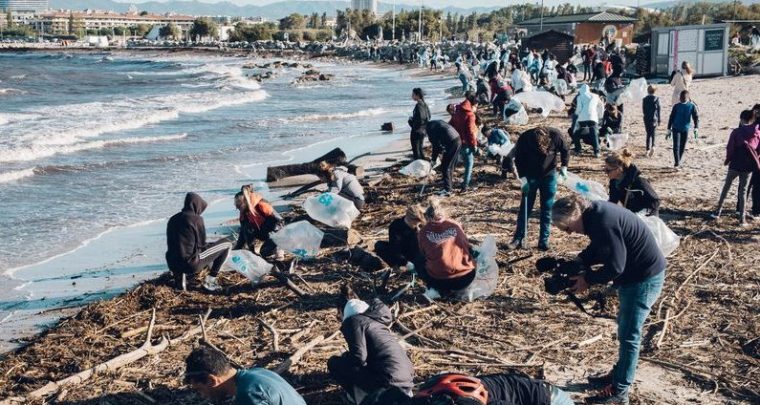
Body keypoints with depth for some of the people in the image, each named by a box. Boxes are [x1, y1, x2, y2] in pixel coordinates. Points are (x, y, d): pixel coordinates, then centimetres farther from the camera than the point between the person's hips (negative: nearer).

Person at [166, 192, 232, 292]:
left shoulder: (173, 219, 12)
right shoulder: (196, 219, -8)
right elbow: (201, 245, -3)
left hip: (173, 264, 8)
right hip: (190, 263, -8)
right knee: (226, 244, 4)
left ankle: (180, 277, 19)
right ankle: (210, 281, 6)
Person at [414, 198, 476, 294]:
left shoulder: (423, 232, 1)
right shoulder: (455, 225, 4)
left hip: (440, 281, -2)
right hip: (466, 279, 3)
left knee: (418, 261, 26)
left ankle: (440, 290, 9)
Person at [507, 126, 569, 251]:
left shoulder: (555, 135, -24)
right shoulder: (524, 139, -25)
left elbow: (564, 151, -4)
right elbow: (518, 160, -10)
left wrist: (564, 167, -13)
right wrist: (523, 178, -18)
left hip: (549, 175, 1)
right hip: (530, 176, -1)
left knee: (547, 208, 1)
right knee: (525, 207, 1)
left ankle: (544, 240, 7)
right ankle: (519, 239, 8)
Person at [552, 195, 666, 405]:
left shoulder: (603, 223, -30)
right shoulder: (594, 213, -1)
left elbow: (615, 266, -26)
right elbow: (597, 248, 13)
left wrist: (587, 279, -15)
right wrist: (578, 261, -2)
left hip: (645, 277, -10)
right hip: (634, 273, 10)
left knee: (629, 334, -1)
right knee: (624, 327, 21)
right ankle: (619, 374, 36)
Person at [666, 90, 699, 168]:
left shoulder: (692, 106, 0)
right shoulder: (676, 106, 1)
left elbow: (696, 117, -2)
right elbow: (671, 118, 6)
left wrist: (696, 128, -15)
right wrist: (669, 130, 5)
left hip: (685, 129, 1)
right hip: (676, 128, -1)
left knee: (682, 147, 7)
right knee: (676, 146, -13)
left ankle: (679, 161, 23)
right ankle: (677, 161, -13)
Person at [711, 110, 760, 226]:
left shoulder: (736, 132, -9)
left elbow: (730, 148, -8)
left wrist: (727, 160, 7)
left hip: (735, 164, -2)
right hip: (748, 166, 2)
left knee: (726, 187, 14)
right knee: (743, 190, 7)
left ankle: (718, 211, 17)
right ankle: (742, 218, 3)